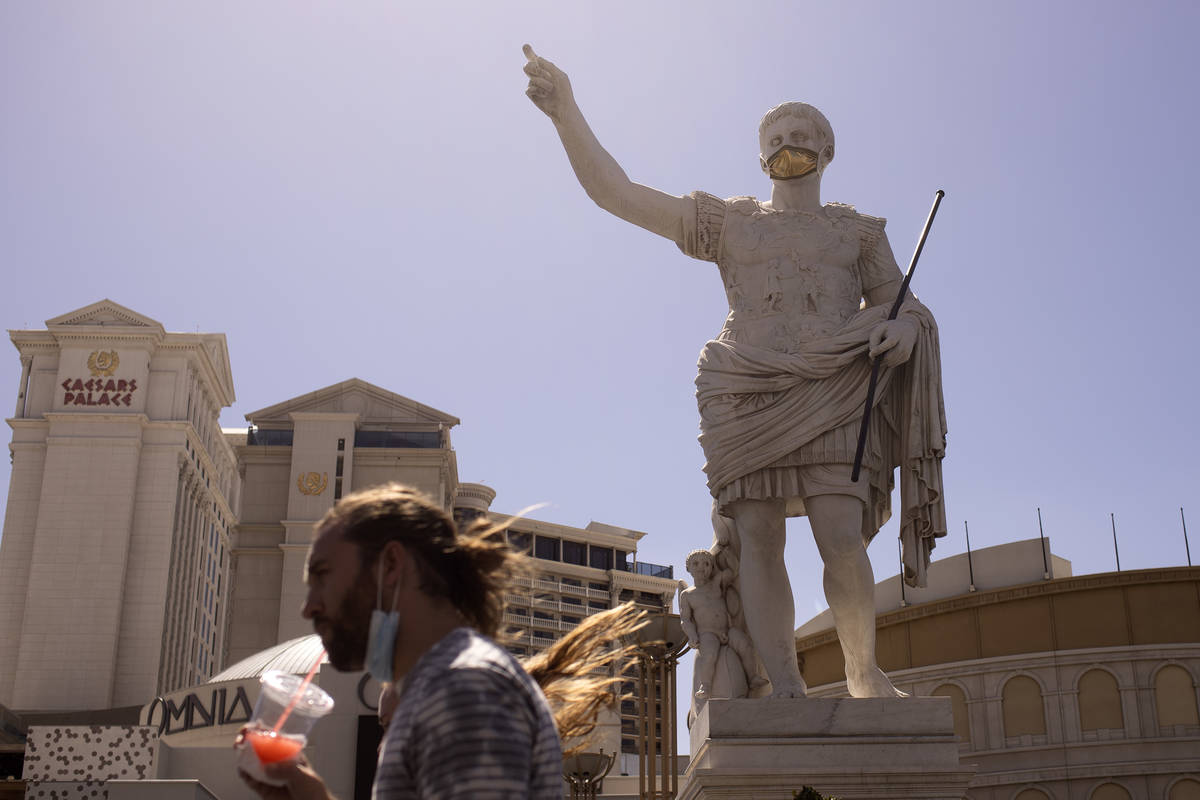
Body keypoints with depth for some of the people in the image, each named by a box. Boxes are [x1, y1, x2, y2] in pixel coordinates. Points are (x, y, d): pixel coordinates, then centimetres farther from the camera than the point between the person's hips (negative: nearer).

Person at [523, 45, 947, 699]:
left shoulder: (858, 231, 20)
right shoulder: (727, 221, 19)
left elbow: (900, 305, 20)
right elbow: (616, 193, 13)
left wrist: (903, 328, -6)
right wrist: (565, 111, 4)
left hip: (831, 396, -1)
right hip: (749, 395, 1)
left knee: (842, 541, -16)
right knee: (757, 541, -12)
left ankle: (862, 670, 5)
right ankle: (786, 689, -13)